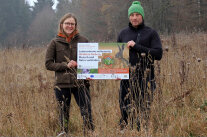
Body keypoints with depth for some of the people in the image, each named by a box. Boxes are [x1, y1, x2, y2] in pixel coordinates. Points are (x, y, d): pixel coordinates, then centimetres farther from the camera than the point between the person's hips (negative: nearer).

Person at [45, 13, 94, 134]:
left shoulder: (83, 40, 4)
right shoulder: (55, 43, 3)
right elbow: (48, 64, 2)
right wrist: (65, 65, -11)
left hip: (80, 83, 0)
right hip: (62, 84, 0)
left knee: (87, 113, -6)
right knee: (64, 115, 9)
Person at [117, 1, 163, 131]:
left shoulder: (151, 33, 4)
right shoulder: (123, 33, 14)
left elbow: (158, 54, -8)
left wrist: (136, 46, -13)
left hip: (145, 78, -3)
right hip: (126, 78, 3)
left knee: (143, 111, -3)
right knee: (125, 110, 1)